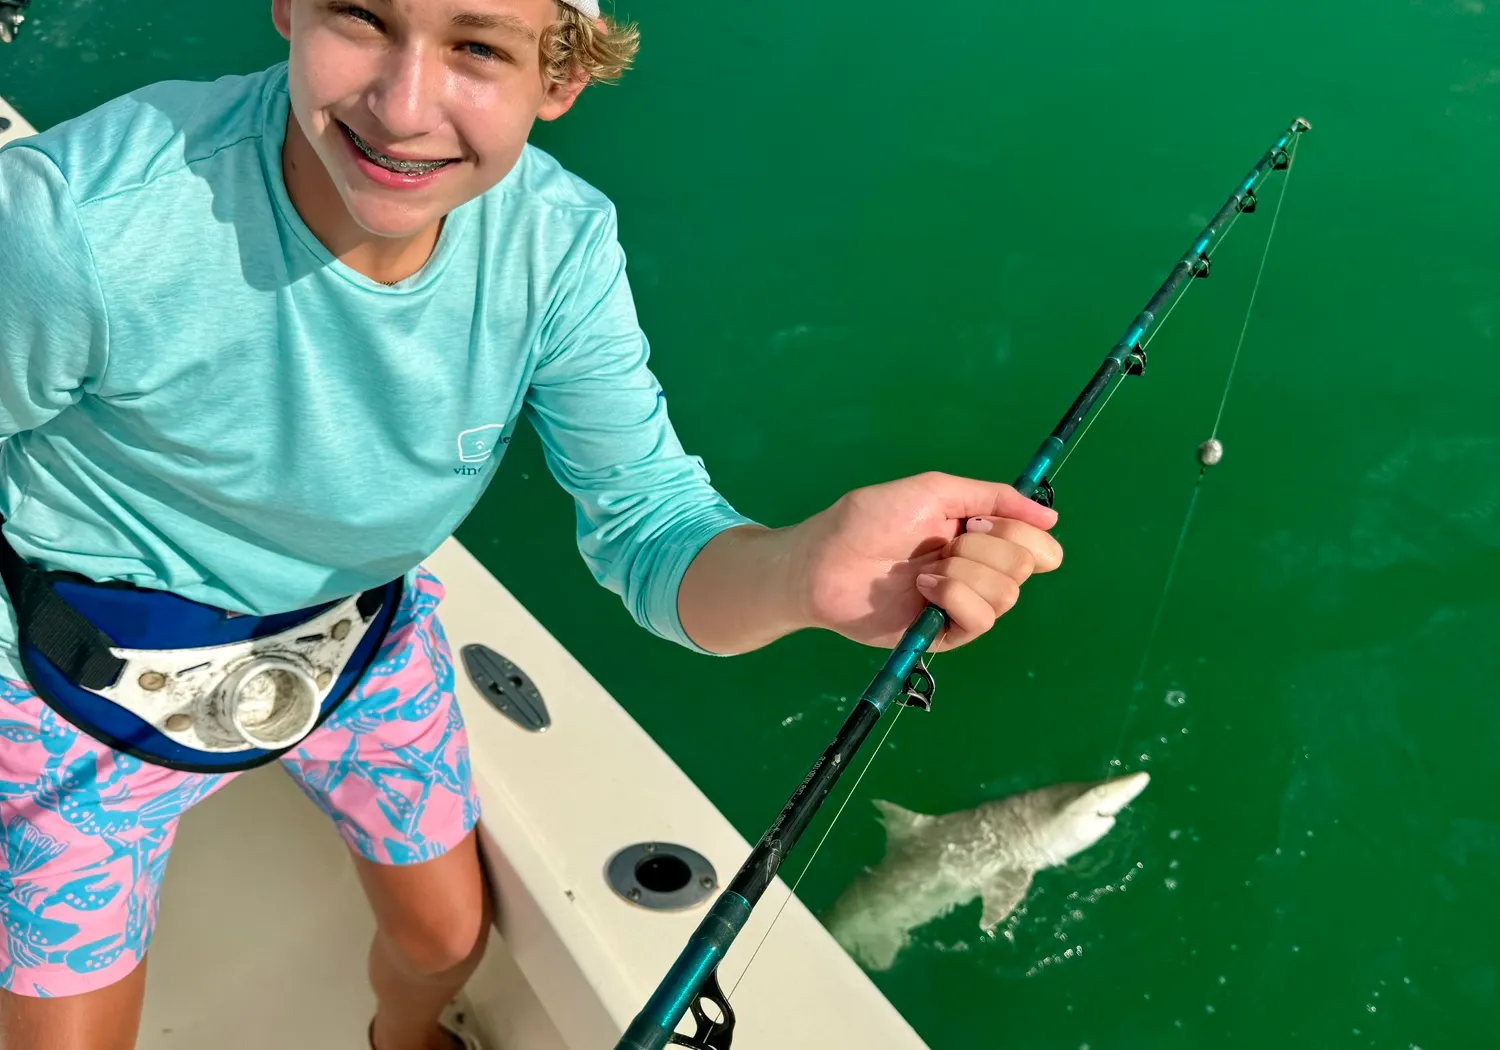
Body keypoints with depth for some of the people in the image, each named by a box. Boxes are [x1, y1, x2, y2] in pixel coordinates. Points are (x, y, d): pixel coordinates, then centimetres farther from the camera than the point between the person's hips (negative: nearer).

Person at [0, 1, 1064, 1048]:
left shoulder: (562, 242, -22)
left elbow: (650, 527, -23)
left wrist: (807, 568, -44)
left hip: (367, 631, 3)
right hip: (91, 668, -2)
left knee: (447, 935, 18)